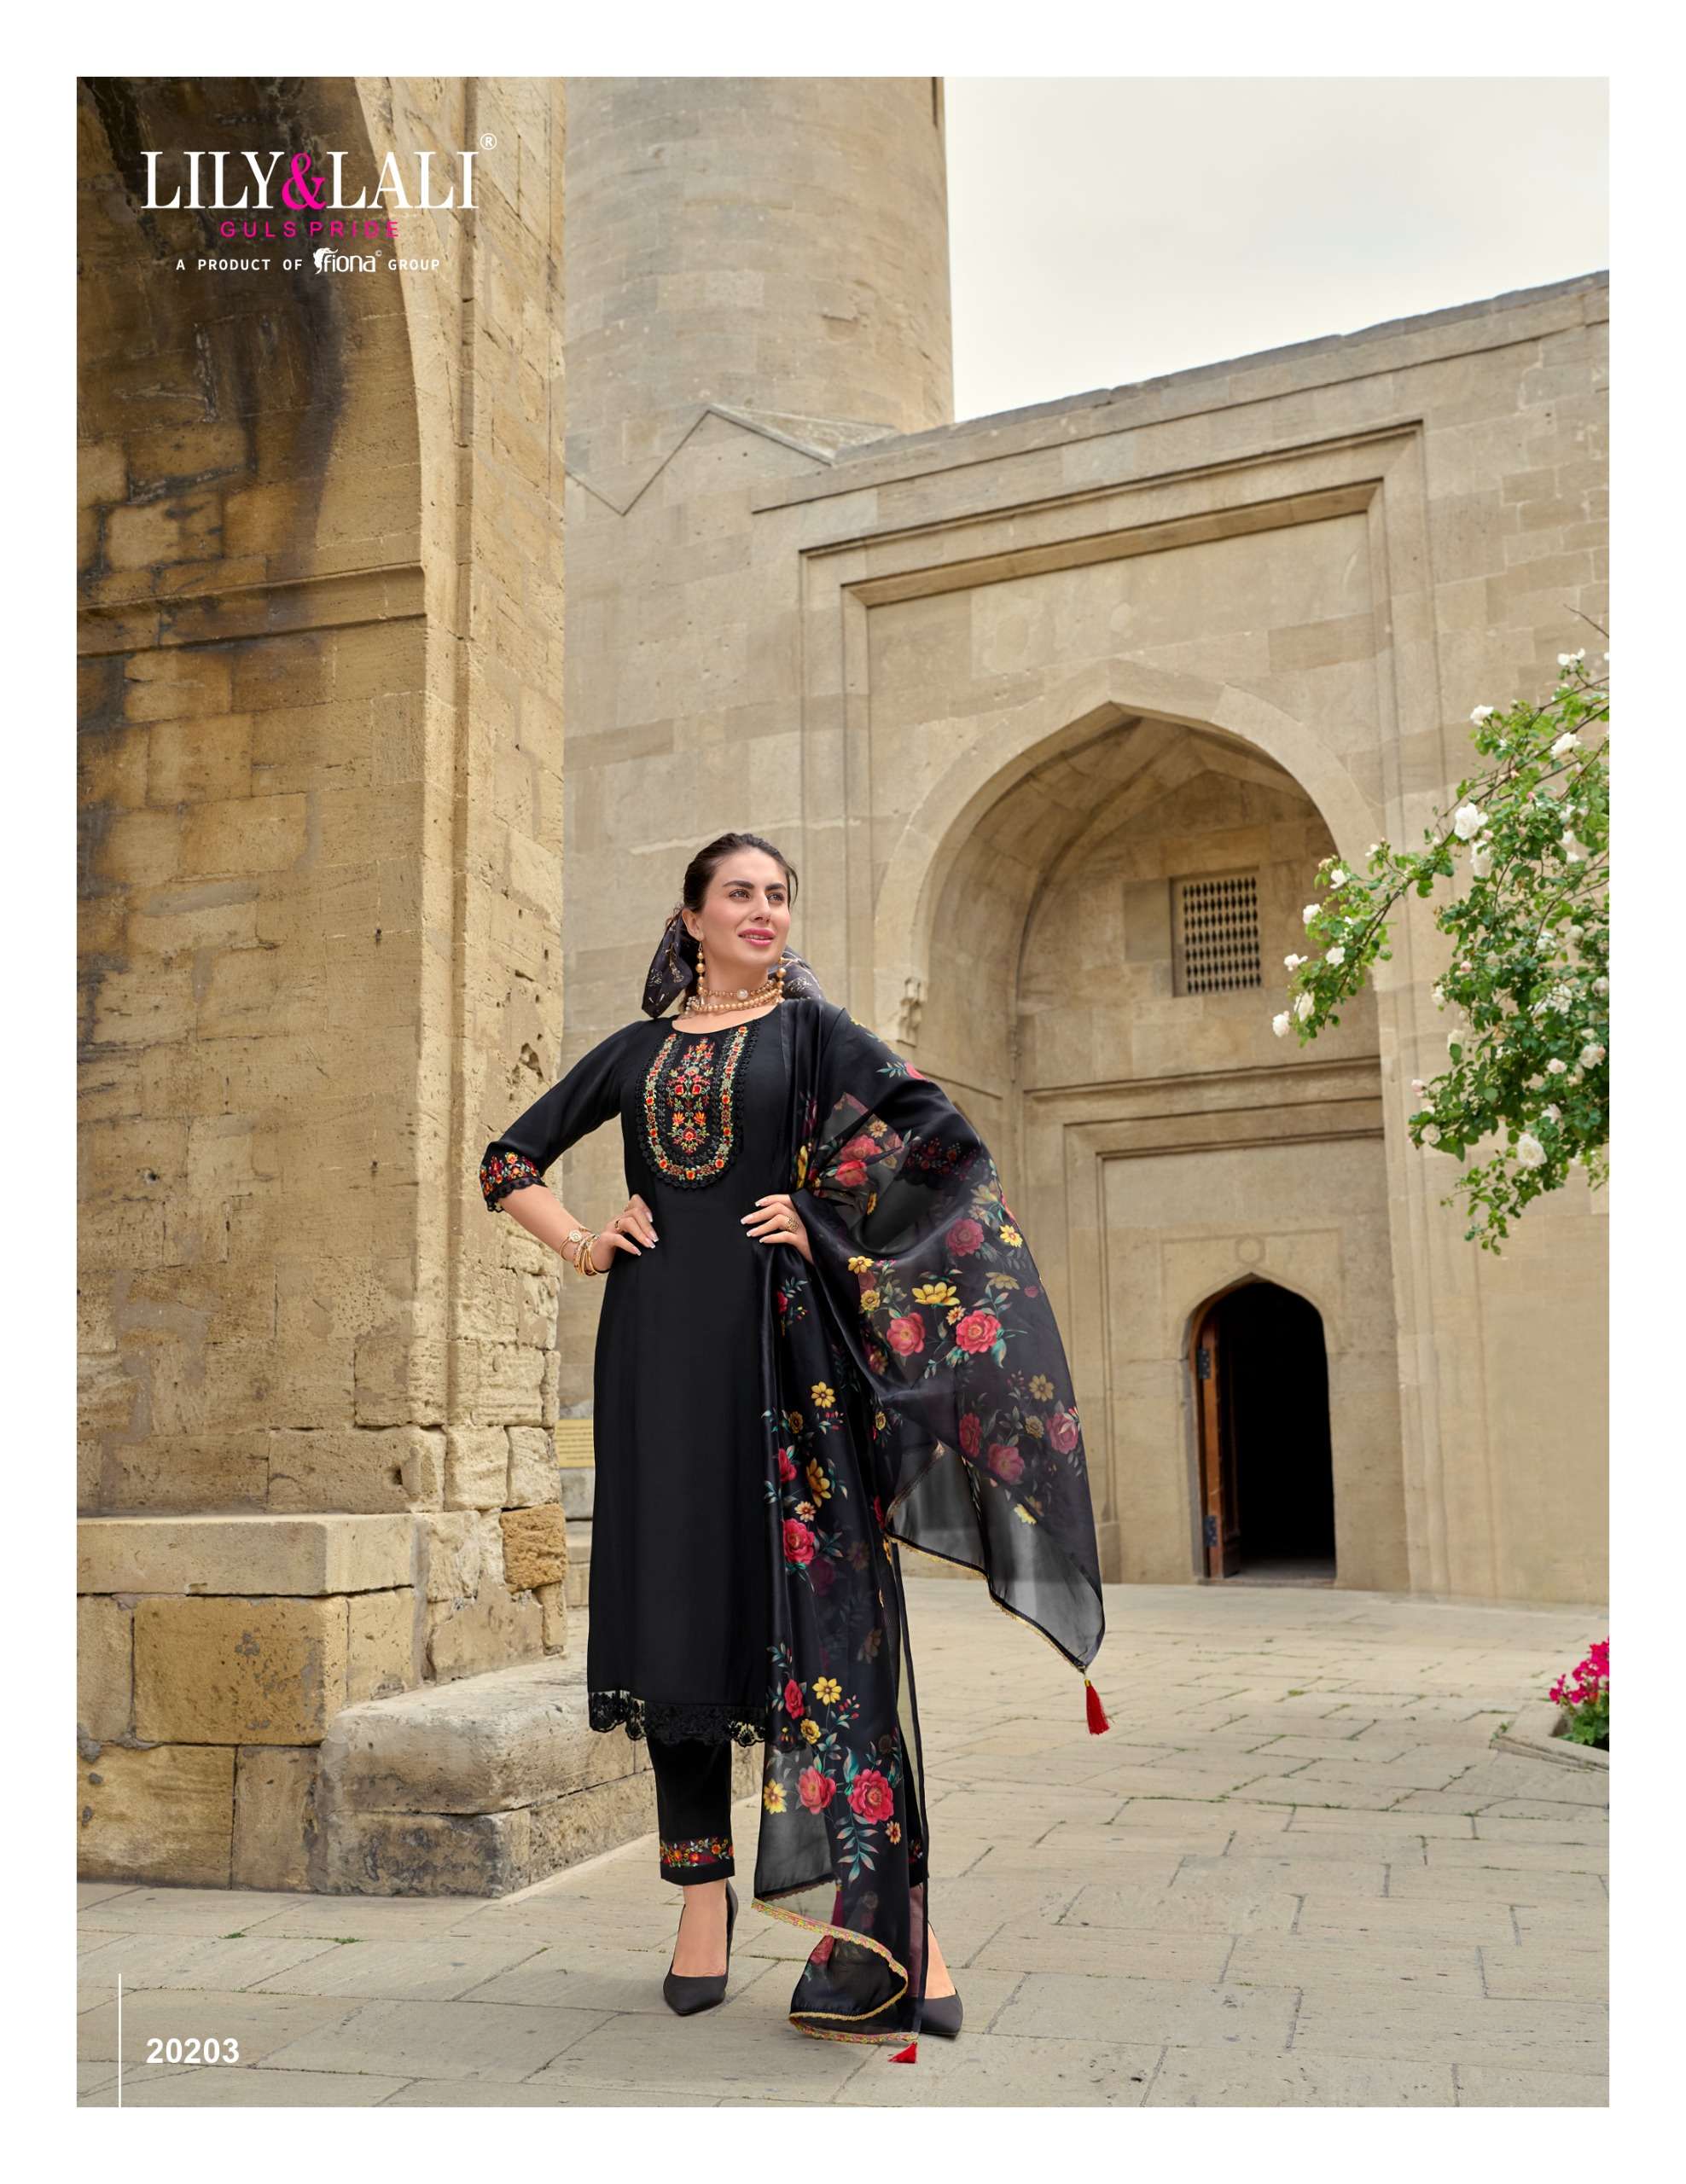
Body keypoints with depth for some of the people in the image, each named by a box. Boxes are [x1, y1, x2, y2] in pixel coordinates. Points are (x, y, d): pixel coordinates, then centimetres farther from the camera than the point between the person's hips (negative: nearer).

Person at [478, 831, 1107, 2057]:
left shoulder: (812, 1028, 6)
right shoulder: (637, 1051, 16)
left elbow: (938, 1131, -6)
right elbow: (512, 1161, 22)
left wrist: (824, 1222, -8)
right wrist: (580, 1245, 7)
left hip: (780, 1343, -3)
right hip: (661, 1352, 3)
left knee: (818, 1603, -8)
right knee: (677, 1608, 4)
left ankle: (896, 1918, -5)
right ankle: (704, 1898, 15)